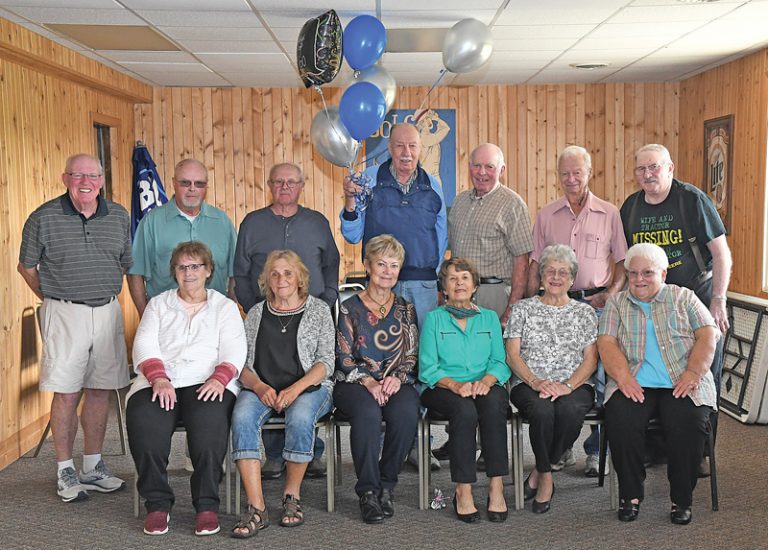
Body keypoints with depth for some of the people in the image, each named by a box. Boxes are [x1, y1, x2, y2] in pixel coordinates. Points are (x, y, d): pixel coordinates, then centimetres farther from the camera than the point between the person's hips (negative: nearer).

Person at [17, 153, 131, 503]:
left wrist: (108, 294, 12)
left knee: (100, 392, 9)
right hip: (64, 315, -3)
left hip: (107, 312, 3)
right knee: (66, 393, -1)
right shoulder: (44, 218, -4)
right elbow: (27, 266, 7)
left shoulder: (119, 217, 5)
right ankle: (66, 473, 12)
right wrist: (53, 299, 8)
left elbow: (129, 264, 16)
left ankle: (92, 467, 22)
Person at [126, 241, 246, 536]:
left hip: (206, 381, -1)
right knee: (143, 421, -31)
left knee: (209, 421, -36)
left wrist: (219, 379, -17)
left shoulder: (225, 306, 19)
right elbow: (144, 345, 8)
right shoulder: (158, 304, 23)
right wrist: (159, 379, -12)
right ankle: (157, 504, -17)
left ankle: (207, 505, -25)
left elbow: (234, 350, 5)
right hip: (159, 382, 2)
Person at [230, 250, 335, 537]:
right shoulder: (256, 313, 16)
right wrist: (260, 387, -11)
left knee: (300, 417, -36)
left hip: (309, 387, -2)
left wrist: (295, 389, -15)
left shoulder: (318, 310, 8)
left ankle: (292, 496, -15)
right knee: (242, 417, -31)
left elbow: (326, 362, 0)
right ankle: (256, 508, -31)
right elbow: (243, 363, 10)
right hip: (262, 388, 2)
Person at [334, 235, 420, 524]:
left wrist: (397, 378, -11)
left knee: (406, 412, -33)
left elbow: (411, 354, 9)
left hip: (396, 383, 2)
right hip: (355, 382, -2)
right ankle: (368, 491, -22)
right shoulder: (350, 308, 7)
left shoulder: (405, 309, 15)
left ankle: (387, 484, -13)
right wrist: (367, 381, -17)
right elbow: (344, 357, 0)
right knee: (367, 412, -36)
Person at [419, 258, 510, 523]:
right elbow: (428, 368, 0)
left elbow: (499, 362, 8)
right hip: (443, 389, -2)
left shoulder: (490, 318, 18)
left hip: (484, 387, 2)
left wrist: (487, 380, -14)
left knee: (494, 403, -33)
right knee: (465, 409, -35)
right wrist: (455, 385, -18)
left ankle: (496, 487, -30)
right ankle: (463, 491, -28)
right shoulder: (434, 318, 10)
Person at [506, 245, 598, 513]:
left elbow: (590, 359, 6)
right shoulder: (523, 308, 13)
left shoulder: (585, 313, 15)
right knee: (542, 410, -35)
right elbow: (512, 354, 4)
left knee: (570, 411, -35)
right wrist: (535, 382, -14)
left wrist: (568, 386, -12)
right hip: (528, 384, -1)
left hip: (574, 385, 1)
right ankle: (546, 478, -13)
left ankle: (539, 472, -13)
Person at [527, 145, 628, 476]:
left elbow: (623, 262, 6)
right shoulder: (547, 216, 10)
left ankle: (595, 452, 10)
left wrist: (611, 294, -9)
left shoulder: (609, 214, 5)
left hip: (596, 303, -2)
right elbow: (535, 264, 11)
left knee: (599, 380, -1)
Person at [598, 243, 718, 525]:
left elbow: (708, 336, 6)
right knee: (620, 419, -29)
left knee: (688, 421, -30)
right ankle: (630, 495, -11)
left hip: (680, 385, 0)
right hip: (635, 385, 1)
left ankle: (682, 499, -11)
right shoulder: (616, 303, 18)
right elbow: (606, 343, 4)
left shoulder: (683, 298, 17)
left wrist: (693, 373, -11)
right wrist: (624, 377, -14)